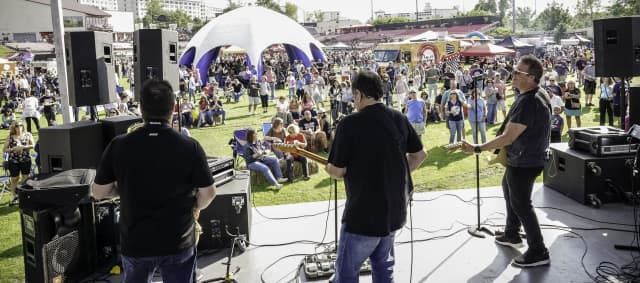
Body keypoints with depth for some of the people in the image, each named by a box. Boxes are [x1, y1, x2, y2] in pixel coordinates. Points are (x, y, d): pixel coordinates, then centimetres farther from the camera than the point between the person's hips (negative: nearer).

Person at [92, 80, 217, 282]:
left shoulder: (118, 146, -12)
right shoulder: (190, 147, -15)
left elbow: (98, 192, -2)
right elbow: (208, 194, -7)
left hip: (135, 242, 1)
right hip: (179, 242, -1)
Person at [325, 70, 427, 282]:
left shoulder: (349, 124, -17)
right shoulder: (399, 119, 2)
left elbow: (338, 171, -15)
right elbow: (420, 155, 12)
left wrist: (325, 167, 7)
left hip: (364, 212, -7)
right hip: (395, 208, 7)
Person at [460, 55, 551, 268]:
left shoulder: (527, 102, -29)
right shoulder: (540, 94, 5)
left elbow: (507, 137, -29)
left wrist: (477, 149, -25)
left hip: (524, 162, -11)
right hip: (523, 157, 11)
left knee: (520, 204, -2)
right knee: (509, 189, 25)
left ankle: (538, 252, 7)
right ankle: (511, 235, 40)